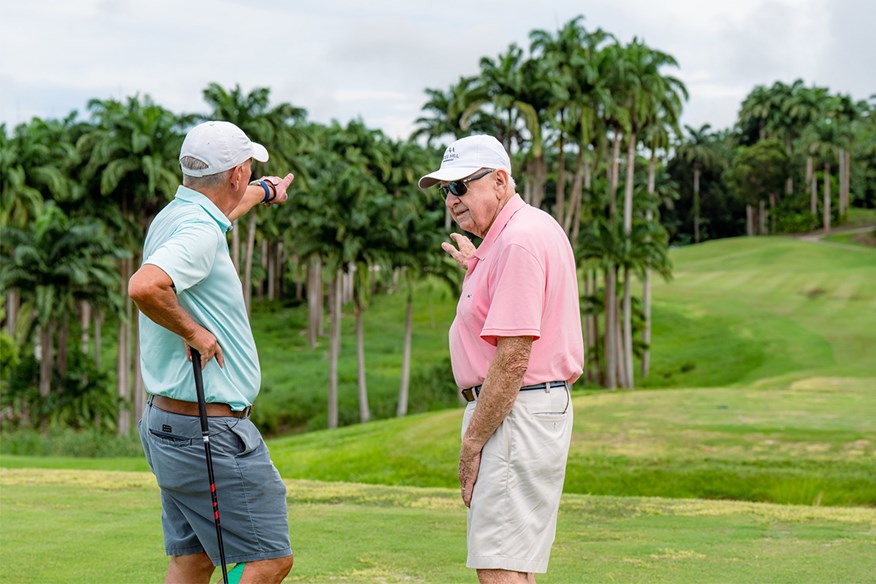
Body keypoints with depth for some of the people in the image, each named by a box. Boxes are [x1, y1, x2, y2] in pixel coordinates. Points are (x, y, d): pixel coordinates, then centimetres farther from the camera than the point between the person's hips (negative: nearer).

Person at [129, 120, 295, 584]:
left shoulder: (176, 216, 12)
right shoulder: (200, 232, -19)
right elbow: (144, 286, -38)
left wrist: (264, 193, 57)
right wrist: (194, 331, -20)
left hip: (167, 423, 10)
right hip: (210, 432, -10)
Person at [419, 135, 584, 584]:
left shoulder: (519, 240, -18)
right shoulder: (518, 234, 16)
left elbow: (513, 357, -22)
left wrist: (472, 440, -18)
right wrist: (478, 270, 28)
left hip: (518, 412, -11)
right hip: (524, 408, 11)